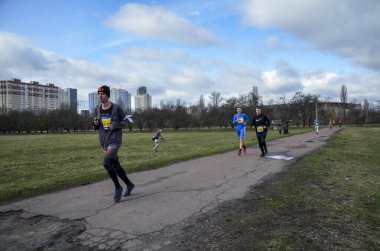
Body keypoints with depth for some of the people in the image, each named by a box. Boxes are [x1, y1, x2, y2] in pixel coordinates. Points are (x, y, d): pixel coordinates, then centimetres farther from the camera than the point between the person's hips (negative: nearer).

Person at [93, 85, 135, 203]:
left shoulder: (116, 108, -8)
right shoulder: (97, 109, 7)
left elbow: (125, 120, 1)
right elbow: (97, 127, 15)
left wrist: (114, 125, -15)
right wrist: (95, 123, -8)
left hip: (115, 140, -6)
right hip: (104, 141, 6)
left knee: (106, 162, -21)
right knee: (116, 165, 11)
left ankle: (118, 187, -2)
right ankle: (129, 185, 31)